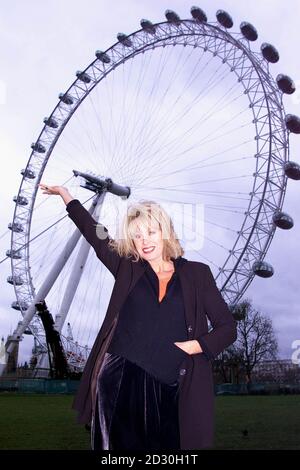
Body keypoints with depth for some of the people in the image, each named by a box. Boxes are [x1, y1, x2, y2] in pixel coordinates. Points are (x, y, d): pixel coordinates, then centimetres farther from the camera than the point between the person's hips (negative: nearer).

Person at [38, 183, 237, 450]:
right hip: (118, 384, 1)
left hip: (166, 391, -1)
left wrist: (191, 346, -9)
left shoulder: (196, 274, 4)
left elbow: (228, 328, 7)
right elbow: (94, 233, 18)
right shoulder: (127, 269, 7)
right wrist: (64, 193, 26)